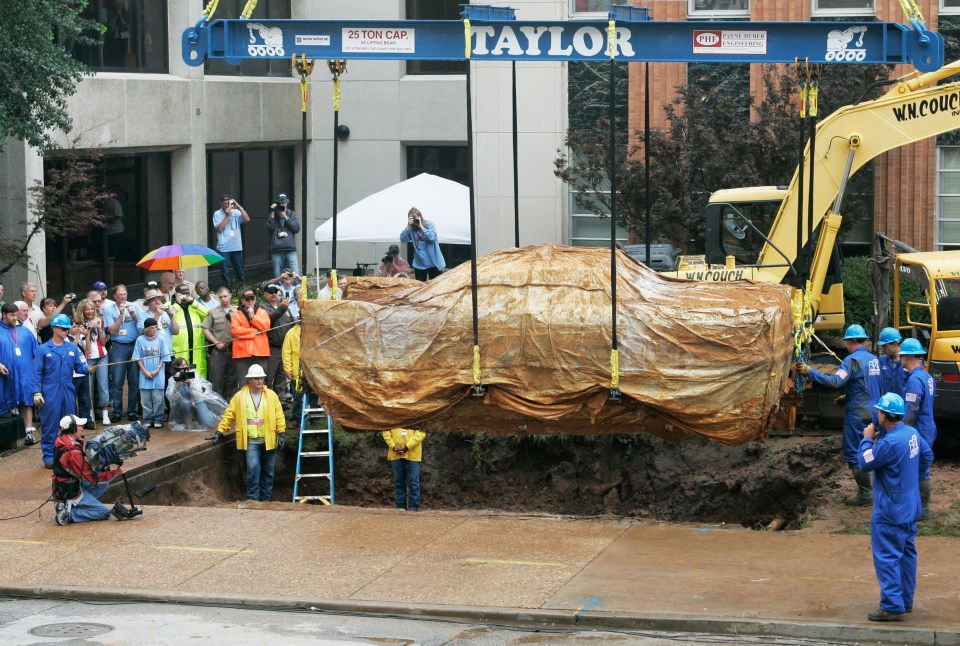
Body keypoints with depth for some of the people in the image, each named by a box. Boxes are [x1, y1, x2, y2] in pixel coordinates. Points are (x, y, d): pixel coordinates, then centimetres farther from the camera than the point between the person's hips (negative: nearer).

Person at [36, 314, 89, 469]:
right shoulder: (44, 349, -2)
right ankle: (49, 456, 4)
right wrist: (37, 392, -7)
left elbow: (80, 367, 4)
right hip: (50, 392, -4)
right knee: (50, 425, -2)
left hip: (68, 391, 4)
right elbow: (38, 373, -2)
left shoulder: (72, 348, 7)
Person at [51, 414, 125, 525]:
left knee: (103, 482, 18)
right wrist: (115, 473, -14)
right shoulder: (73, 452, -26)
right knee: (105, 512, -4)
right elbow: (90, 477, -20)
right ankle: (69, 513, -9)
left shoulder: (61, 443, 2)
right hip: (71, 494, -9)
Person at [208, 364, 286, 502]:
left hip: (269, 440, 2)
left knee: (268, 471, 8)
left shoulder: (271, 395, 4)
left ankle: (265, 499, 19)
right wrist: (220, 432, 1)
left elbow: (279, 415, 3)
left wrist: (281, 433, -4)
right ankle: (252, 498, -8)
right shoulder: (240, 396, 2)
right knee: (253, 468, -16)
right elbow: (229, 415, 4)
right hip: (251, 441, -2)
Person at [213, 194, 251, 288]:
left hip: (237, 247, 3)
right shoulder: (217, 214, 0)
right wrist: (227, 215, -11)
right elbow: (220, 228, -11)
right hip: (224, 248, -3)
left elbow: (247, 219, -8)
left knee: (239, 270, 10)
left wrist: (239, 207, -11)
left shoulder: (236, 212, 5)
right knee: (225, 271, -2)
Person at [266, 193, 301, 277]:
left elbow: (296, 228, -1)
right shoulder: (272, 215, 10)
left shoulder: (291, 214, 12)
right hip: (276, 251, 0)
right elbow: (270, 228, -6)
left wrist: (285, 216, -5)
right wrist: (272, 213, -7)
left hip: (290, 250, 0)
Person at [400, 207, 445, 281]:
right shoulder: (411, 228, 2)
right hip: (419, 263, 3)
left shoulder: (429, 224, -7)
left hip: (433, 262, -3)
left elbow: (431, 237, -22)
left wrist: (421, 226, -23)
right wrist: (408, 226, -17)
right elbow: (403, 239, -9)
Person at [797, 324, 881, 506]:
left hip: (858, 414, -8)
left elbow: (836, 381, -27)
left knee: (852, 453, -1)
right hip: (873, 412, 8)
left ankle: (864, 495, -2)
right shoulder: (874, 359, 10)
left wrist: (811, 372, -24)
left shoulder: (853, 360, -16)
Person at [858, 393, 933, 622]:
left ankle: (892, 607, -4)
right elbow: (927, 455, 17)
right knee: (907, 552, 18)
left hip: (890, 512, -9)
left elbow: (865, 464, -16)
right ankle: (906, 600, 28)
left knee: (887, 557, -4)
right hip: (911, 507, 9)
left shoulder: (889, 443, -26)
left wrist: (867, 439, -5)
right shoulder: (912, 434, 2)